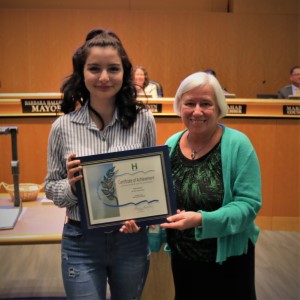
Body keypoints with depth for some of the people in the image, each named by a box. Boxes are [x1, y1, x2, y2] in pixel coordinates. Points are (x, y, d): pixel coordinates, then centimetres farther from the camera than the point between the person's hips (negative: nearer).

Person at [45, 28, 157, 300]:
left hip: (132, 239, 2)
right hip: (81, 244, -1)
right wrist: (71, 186, -19)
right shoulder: (63, 127, -7)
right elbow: (51, 188, 2)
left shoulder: (143, 120, -7)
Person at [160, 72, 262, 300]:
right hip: (181, 258, 4)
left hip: (228, 258, -4)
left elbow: (249, 203, -19)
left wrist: (201, 220, -31)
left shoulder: (237, 144, -16)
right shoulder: (171, 144, -2)